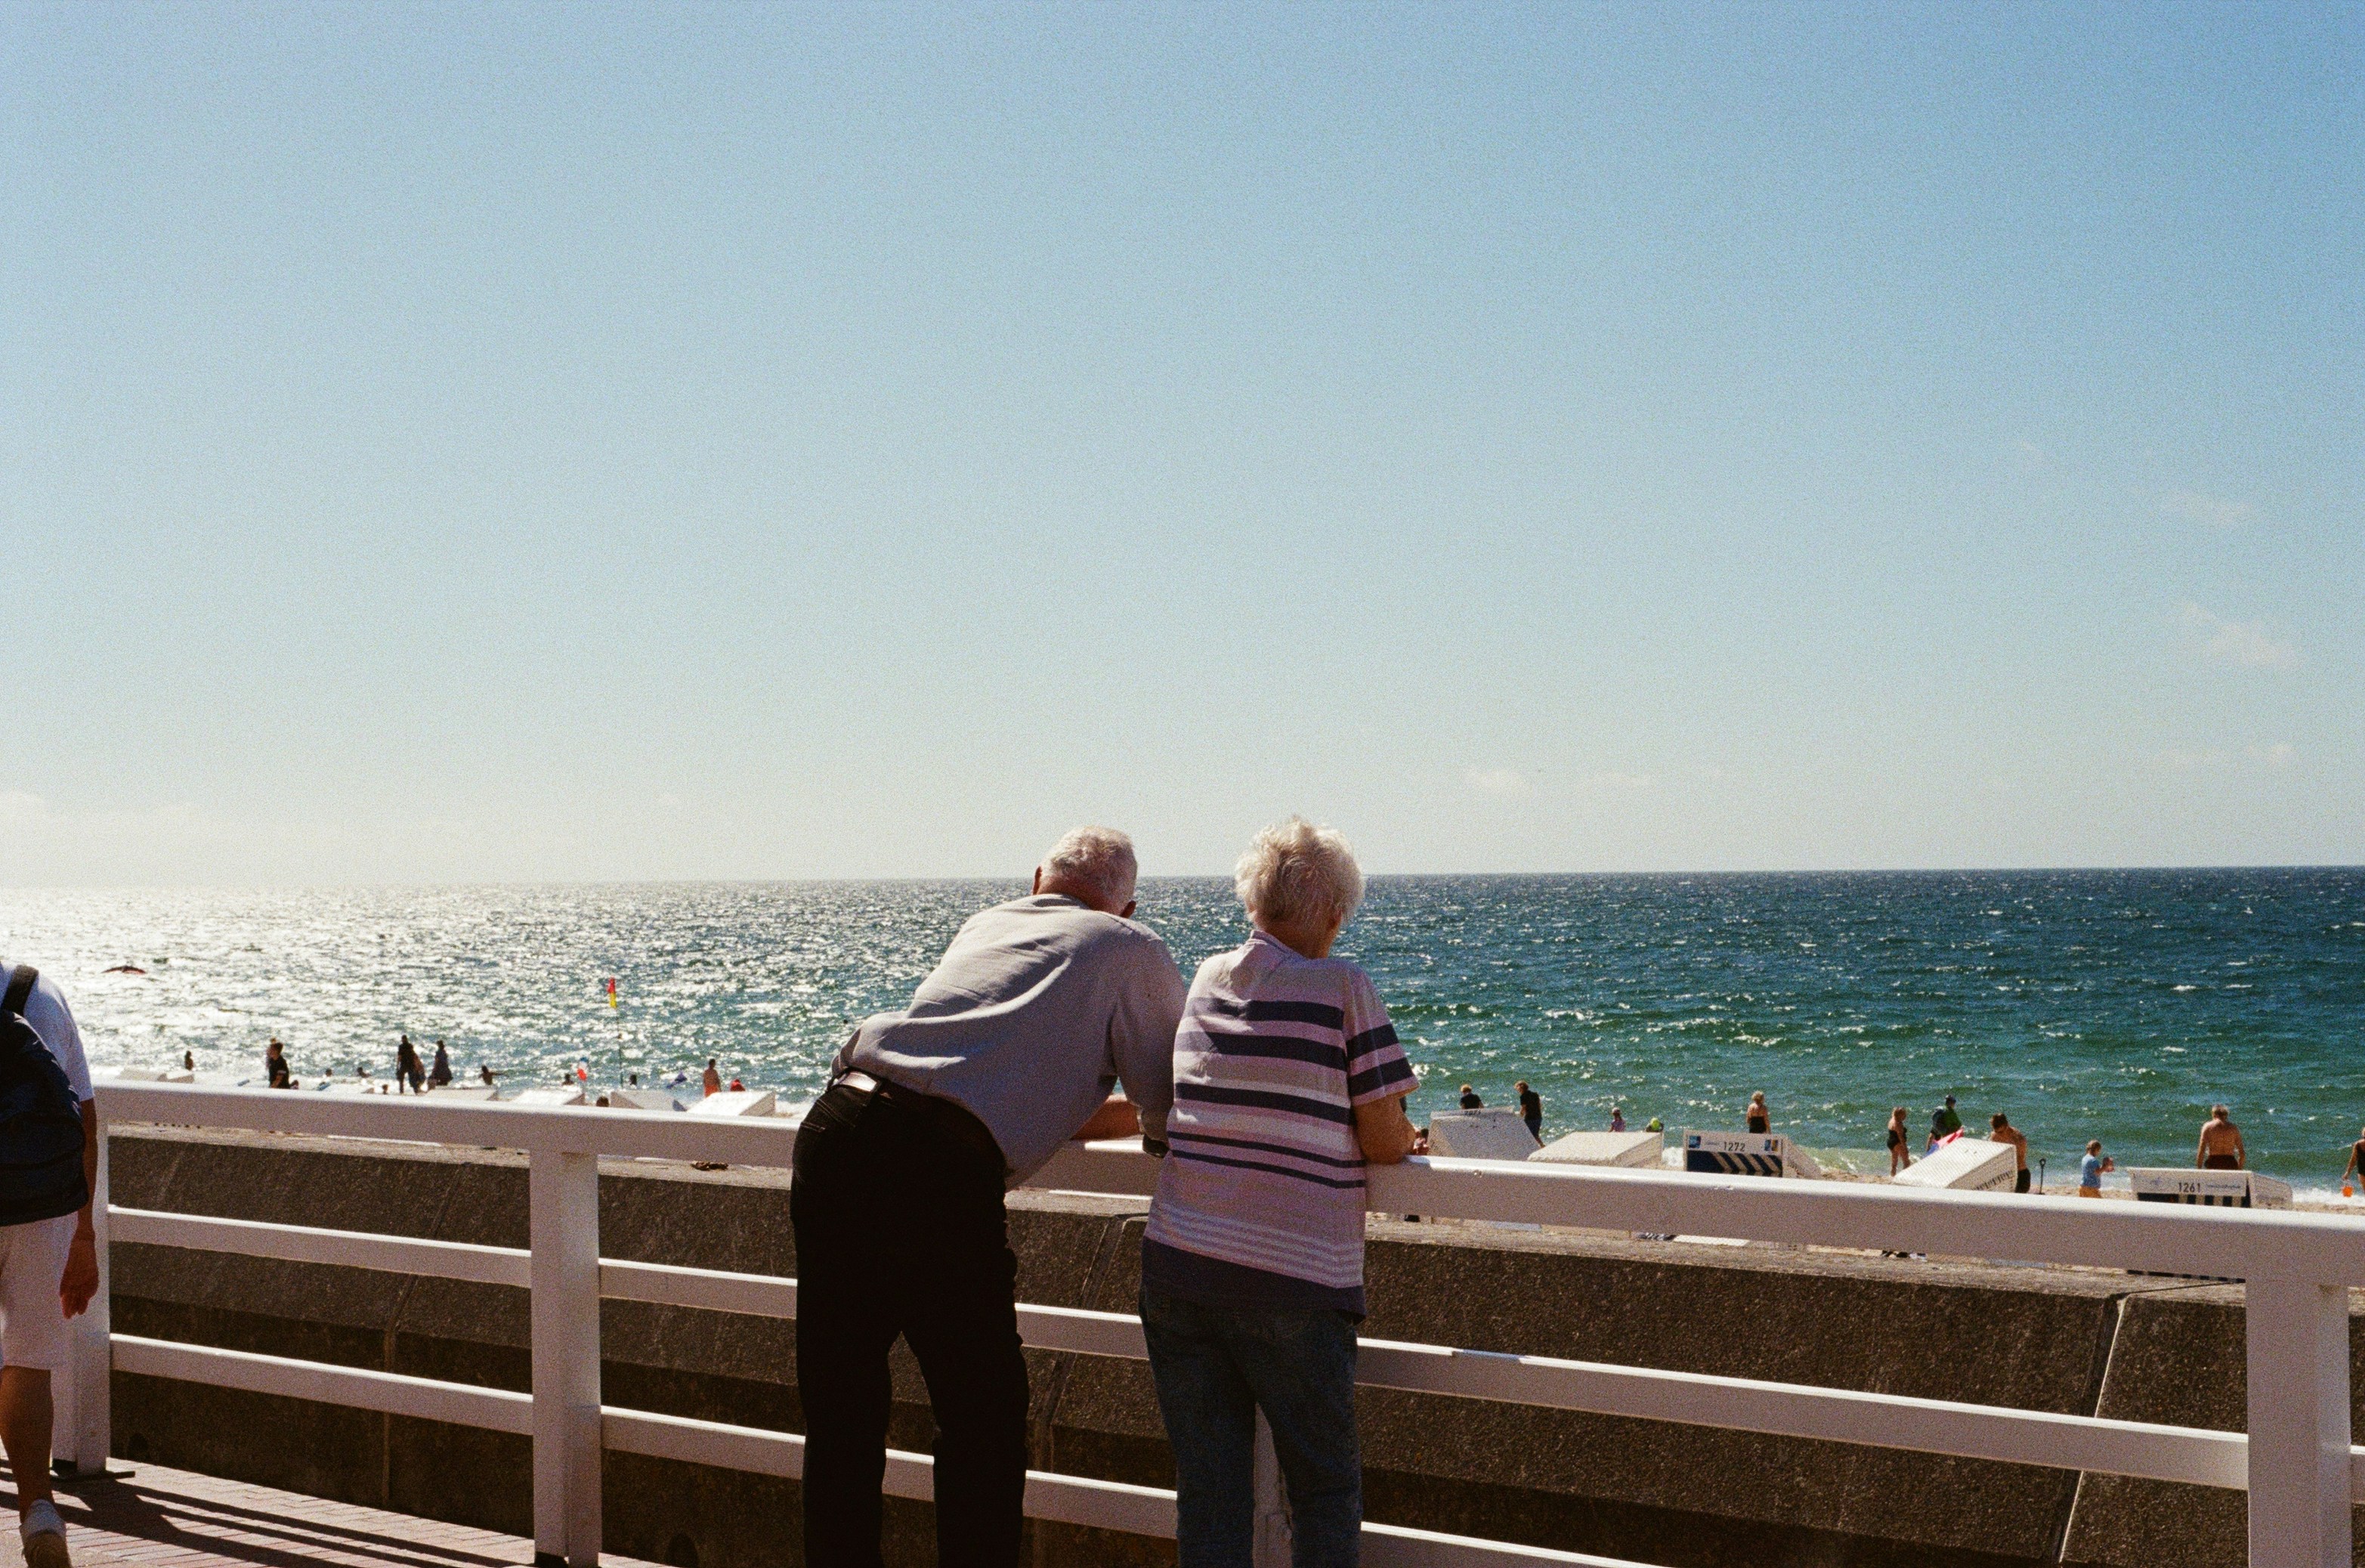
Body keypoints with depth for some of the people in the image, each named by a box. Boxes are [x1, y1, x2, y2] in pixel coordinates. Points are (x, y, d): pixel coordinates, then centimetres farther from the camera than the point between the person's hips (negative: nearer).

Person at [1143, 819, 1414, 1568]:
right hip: (1294, 1281, -4)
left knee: (1207, 1486, 10)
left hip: (1176, 1266, 4)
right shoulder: (1343, 986, -5)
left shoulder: (1207, 979, 10)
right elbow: (1384, 1143, -5)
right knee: (1325, 1486, 11)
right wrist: (1406, 1139, 15)